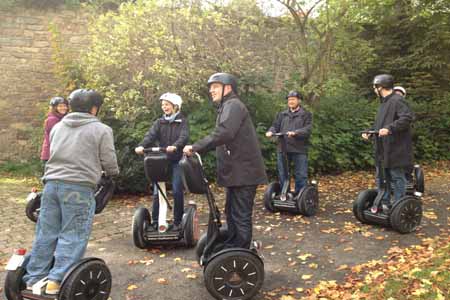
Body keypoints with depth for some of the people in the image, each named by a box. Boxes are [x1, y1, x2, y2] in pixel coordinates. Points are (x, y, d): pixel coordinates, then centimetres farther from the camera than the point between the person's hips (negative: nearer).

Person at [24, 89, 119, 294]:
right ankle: (56, 280, 0)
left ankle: (34, 278, 19)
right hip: (79, 187, -6)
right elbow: (109, 162, -1)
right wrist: (113, 174, 21)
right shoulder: (101, 130, -1)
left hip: (52, 183, 6)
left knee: (46, 233, 12)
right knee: (72, 236, 1)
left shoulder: (57, 127, 18)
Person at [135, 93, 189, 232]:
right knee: (157, 192, 0)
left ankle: (177, 222, 10)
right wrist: (141, 146, -28)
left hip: (177, 160, -3)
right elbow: (150, 135, -7)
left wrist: (175, 146, -37)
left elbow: (184, 137, -16)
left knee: (177, 191, -3)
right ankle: (155, 221, 10)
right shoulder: (159, 122, 10)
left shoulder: (182, 121, 2)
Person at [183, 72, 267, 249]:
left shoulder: (233, 105, -13)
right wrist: (197, 149, 11)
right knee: (231, 212, 19)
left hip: (243, 171, -10)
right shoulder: (227, 107, 20)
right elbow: (222, 136, 20)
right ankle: (231, 248, 32)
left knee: (241, 216, -3)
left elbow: (223, 133, -28)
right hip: (235, 171, 10)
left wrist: (195, 147, -24)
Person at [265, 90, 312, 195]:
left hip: (299, 149, -3)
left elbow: (308, 129, -8)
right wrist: (271, 131, -12)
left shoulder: (306, 114, 6)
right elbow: (275, 126, 12)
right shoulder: (282, 114, 19)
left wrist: (295, 132, -25)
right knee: (282, 175, 8)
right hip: (283, 149, 4)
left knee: (301, 176, -1)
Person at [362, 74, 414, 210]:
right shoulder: (384, 102, 17)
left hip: (395, 149, -9)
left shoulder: (397, 101, -13)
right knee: (381, 177, 13)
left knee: (397, 177, 1)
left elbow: (408, 117, -27)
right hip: (383, 149, 9)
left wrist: (389, 129, -32)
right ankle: (384, 203, 25)